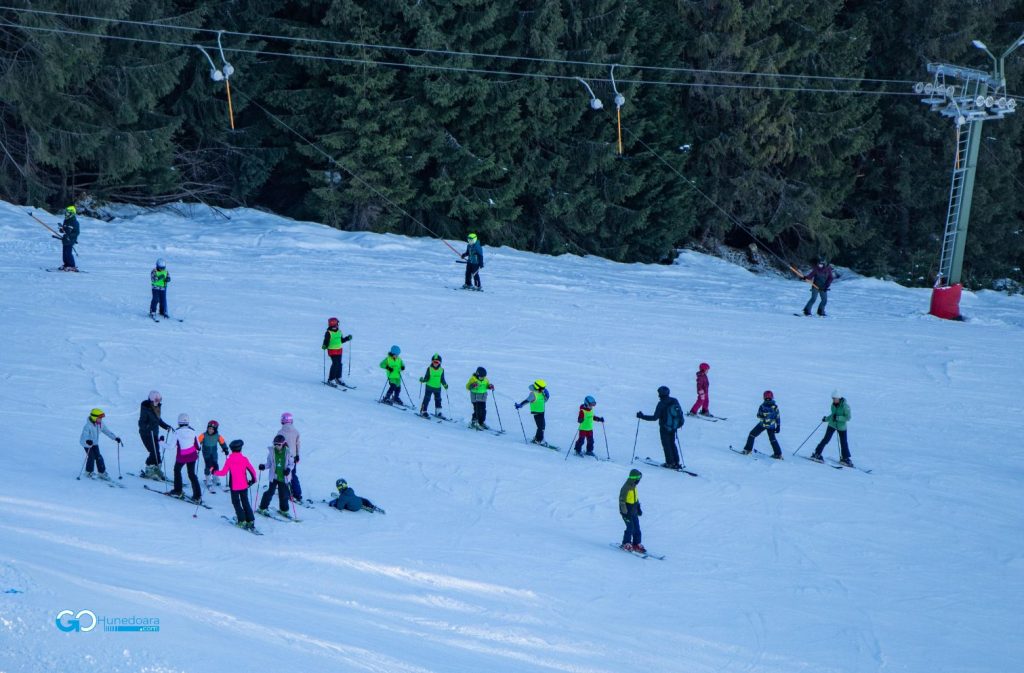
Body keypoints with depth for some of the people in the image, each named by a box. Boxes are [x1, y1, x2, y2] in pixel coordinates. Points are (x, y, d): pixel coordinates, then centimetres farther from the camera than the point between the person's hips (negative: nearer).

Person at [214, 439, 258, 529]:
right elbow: (252, 470, -4)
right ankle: (250, 521, 7)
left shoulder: (229, 460, -12)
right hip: (244, 485, 2)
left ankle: (242, 521, 4)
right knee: (245, 502, 13)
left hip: (234, 486, -2)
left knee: (236, 503, 12)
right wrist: (253, 479, 14)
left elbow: (224, 472, -10)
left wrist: (215, 472, 7)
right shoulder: (244, 459, -6)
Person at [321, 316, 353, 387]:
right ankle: (330, 380, -8)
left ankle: (338, 378, 31)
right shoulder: (328, 333, -11)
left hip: (339, 350, 7)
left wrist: (347, 338, 12)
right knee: (335, 364, -14)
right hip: (332, 351, -7)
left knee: (339, 364, 14)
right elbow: (326, 341, -13)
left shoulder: (339, 331, 9)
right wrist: (324, 346, -33)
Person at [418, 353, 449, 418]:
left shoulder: (441, 370, 4)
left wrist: (445, 385, -3)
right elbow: (426, 378, -5)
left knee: (438, 400, 11)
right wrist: (423, 380, -23)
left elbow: (442, 379, 10)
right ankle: (423, 411, 1)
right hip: (429, 387, -4)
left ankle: (438, 412, 22)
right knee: (426, 399, -5)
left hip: (438, 388, 4)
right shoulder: (429, 369, -5)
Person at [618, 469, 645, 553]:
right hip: (627, 512, -8)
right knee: (630, 528, -8)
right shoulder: (626, 488, -21)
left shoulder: (634, 486, 6)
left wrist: (638, 508, 24)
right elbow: (622, 500, -20)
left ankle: (636, 544, 16)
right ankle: (626, 544, 6)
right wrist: (625, 512, -21)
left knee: (637, 528, 8)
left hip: (634, 511, 8)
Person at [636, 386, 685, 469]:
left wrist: (642, 416, -15)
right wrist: (679, 422, 25)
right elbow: (680, 412, 6)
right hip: (674, 427, 6)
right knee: (672, 444, 19)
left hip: (665, 427, -6)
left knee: (666, 444, 8)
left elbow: (655, 417, -20)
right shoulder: (675, 401, -2)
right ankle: (676, 463, 17)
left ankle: (670, 463, 11)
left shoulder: (661, 404, -19)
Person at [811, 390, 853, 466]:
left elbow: (848, 418, -18)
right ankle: (817, 454, -4)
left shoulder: (845, 405, -16)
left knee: (844, 443, 4)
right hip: (832, 425, 3)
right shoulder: (833, 404, 0)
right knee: (826, 439, -8)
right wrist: (826, 419, 8)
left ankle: (845, 458, 22)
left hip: (841, 427, -3)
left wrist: (837, 417, -27)